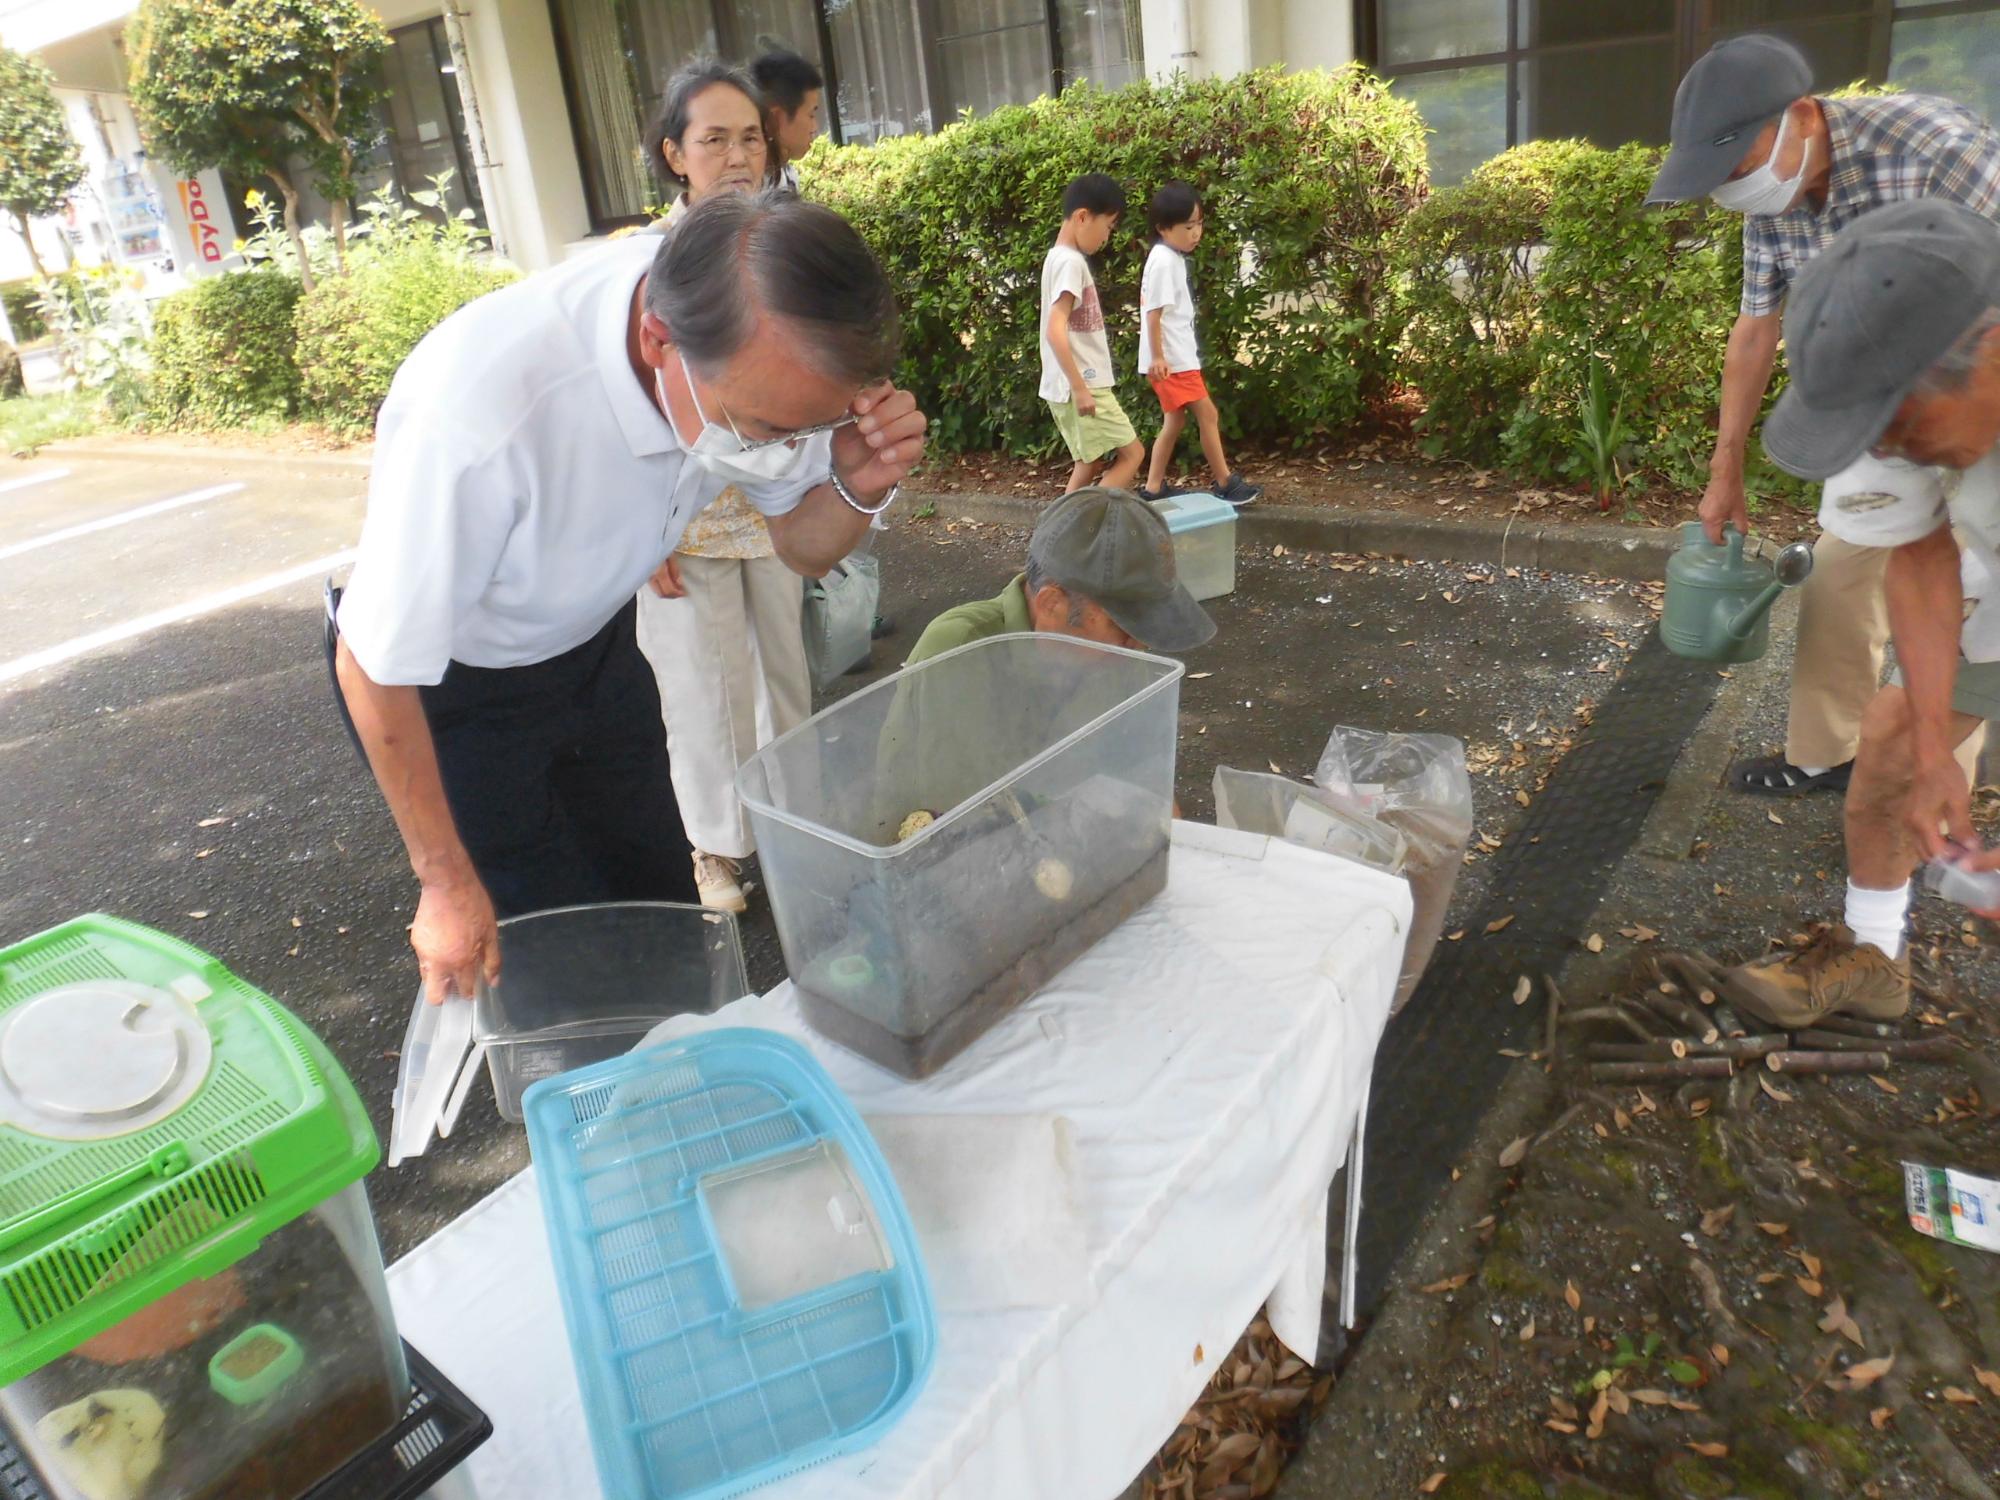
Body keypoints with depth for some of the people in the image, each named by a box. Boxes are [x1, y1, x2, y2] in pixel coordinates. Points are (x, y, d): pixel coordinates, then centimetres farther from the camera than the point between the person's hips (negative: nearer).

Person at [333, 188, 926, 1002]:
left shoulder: (758, 342, -24)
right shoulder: (477, 412, -41)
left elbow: (804, 548, -7)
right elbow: (376, 665, -24)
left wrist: (858, 488, -31)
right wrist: (447, 883, -13)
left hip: (595, 644, 5)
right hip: (444, 683, -4)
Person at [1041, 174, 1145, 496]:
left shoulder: (1060, 257, 14)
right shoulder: (1071, 262, -16)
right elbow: (1055, 331, -25)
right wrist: (1080, 387, -26)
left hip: (1080, 384, 10)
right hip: (1082, 386, -10)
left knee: (1091, 463, 15)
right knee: (1131, 453, -3)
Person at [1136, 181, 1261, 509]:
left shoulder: (1172, 257, 14)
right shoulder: (1164, 262, -16)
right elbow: (1153, 311, -20)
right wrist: (1157, 357, -22)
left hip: (1178, 355, 10)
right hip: (1172, 359, -10)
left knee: (1175, 421, 13)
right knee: (1208, 414, -5)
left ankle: (1154, 489, 16)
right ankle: (1226, 484, 4)